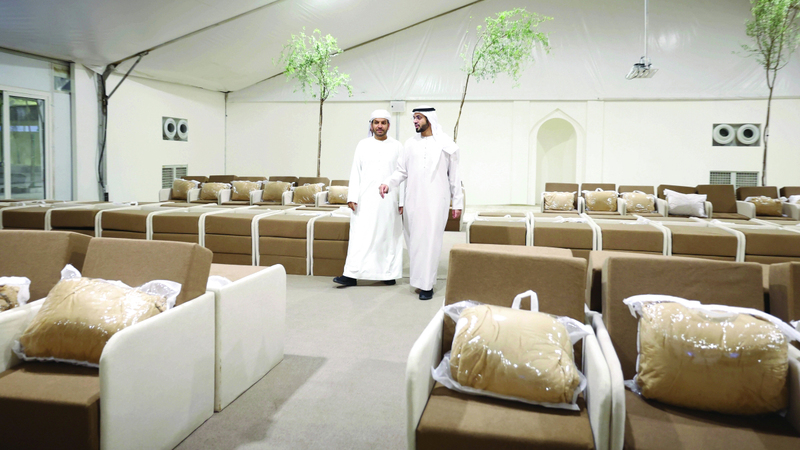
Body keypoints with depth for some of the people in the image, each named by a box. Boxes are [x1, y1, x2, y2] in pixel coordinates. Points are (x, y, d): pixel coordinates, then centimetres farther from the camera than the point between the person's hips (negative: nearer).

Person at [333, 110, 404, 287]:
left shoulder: (397, 146, 6)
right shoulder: (363, 145, 8)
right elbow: (355, 173, 5)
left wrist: (402, 201, -3)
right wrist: (352, 197, -4)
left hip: (388, 201, 0)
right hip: (365, 200, 0)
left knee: (389, 237, 5)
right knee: (360, 237, -3)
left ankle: (389, 273, 14)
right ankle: (352, 274, -4)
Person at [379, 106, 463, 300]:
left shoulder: (447, 144, 2)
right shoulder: (410, 144, 9)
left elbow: (454, 175, 3)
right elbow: (401, 171, 8)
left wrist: (458, 202, 2)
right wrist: (388, 183, -10)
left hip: (436, 201, -3)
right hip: (413, 200, 3)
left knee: (430, 241, -7)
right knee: (414, 240, 5)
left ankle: (427, 285, -2)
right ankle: (419, 279, 19)